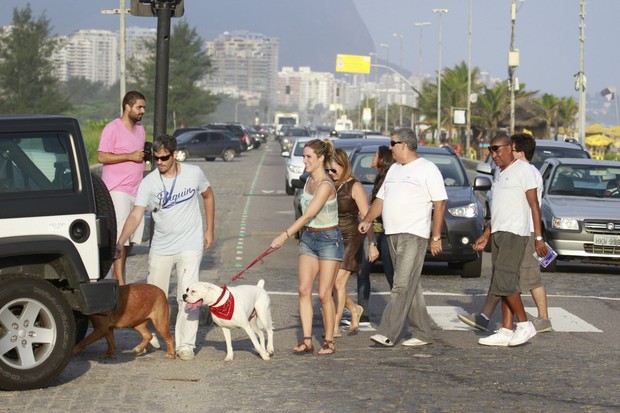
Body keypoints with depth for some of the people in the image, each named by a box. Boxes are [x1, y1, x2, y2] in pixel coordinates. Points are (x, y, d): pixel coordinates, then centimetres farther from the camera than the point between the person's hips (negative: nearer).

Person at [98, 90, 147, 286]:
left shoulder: (140, 129, 17)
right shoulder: (113, 128, -8)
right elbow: (101, 157, -15)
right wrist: (130, 156, -19)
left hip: (136, 190, 8)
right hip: (117, 190, -8)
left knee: (132, 236, 6)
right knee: (120, 236, -13)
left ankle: (117, 273, 17)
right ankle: (120, 282, -14)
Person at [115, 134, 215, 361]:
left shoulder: (193, 173, -7)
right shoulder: (149, 183, -10)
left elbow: (208, 196, 12)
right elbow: (135, 216, -19)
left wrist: (210, 230, 9)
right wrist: (120, 243, -33)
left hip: (190, 246, -2)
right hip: (161, 247, 2)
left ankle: (185, 344, -3)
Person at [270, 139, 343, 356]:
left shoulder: (325, 185, -20)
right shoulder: (309, 180, 8)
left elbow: (308, 215, -27)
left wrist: (285, 235, -32)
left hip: (328, 239, -8)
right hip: (308, 238, 8)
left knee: (324, 294, -5)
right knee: (304, 290, -2)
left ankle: (329, 341, 6)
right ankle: (307, 340, -1)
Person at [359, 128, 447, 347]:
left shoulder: (427, 169, -5)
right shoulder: (394, 169, 18)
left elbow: (440, 203, -8)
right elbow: (381, 198, 22)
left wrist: (436, 237, -13)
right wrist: (367, 220, 5)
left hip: (414, 236, -8)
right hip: (393, 234, 8)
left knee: (403, 285, -12)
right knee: (410, 287, 10)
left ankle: (388, 333, -18)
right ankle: (422, 333, 15)